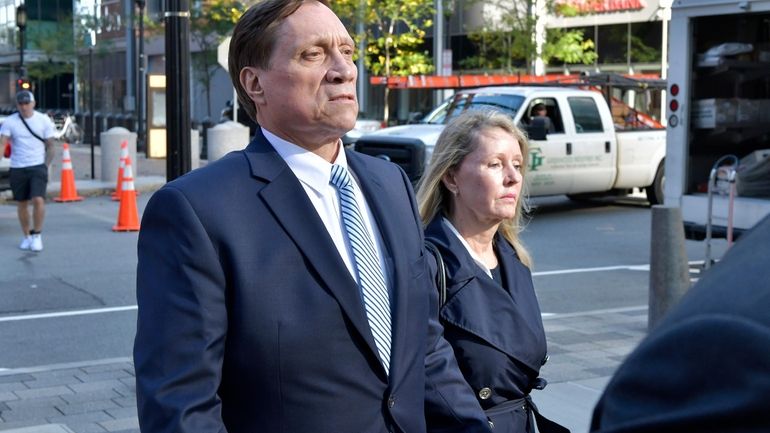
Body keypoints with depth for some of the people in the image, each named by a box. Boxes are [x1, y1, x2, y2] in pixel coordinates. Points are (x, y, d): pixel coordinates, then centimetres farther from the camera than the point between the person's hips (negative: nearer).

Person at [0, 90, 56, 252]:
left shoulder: (43, 120, 0)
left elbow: (50, 146, 6)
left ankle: (37, 235, 0)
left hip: (38, 167, -1)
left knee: (38, 200, -16)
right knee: (21, 204, 9)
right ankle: (27, 236, 26)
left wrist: (46, 166, -1)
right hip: (17, 168, 2)